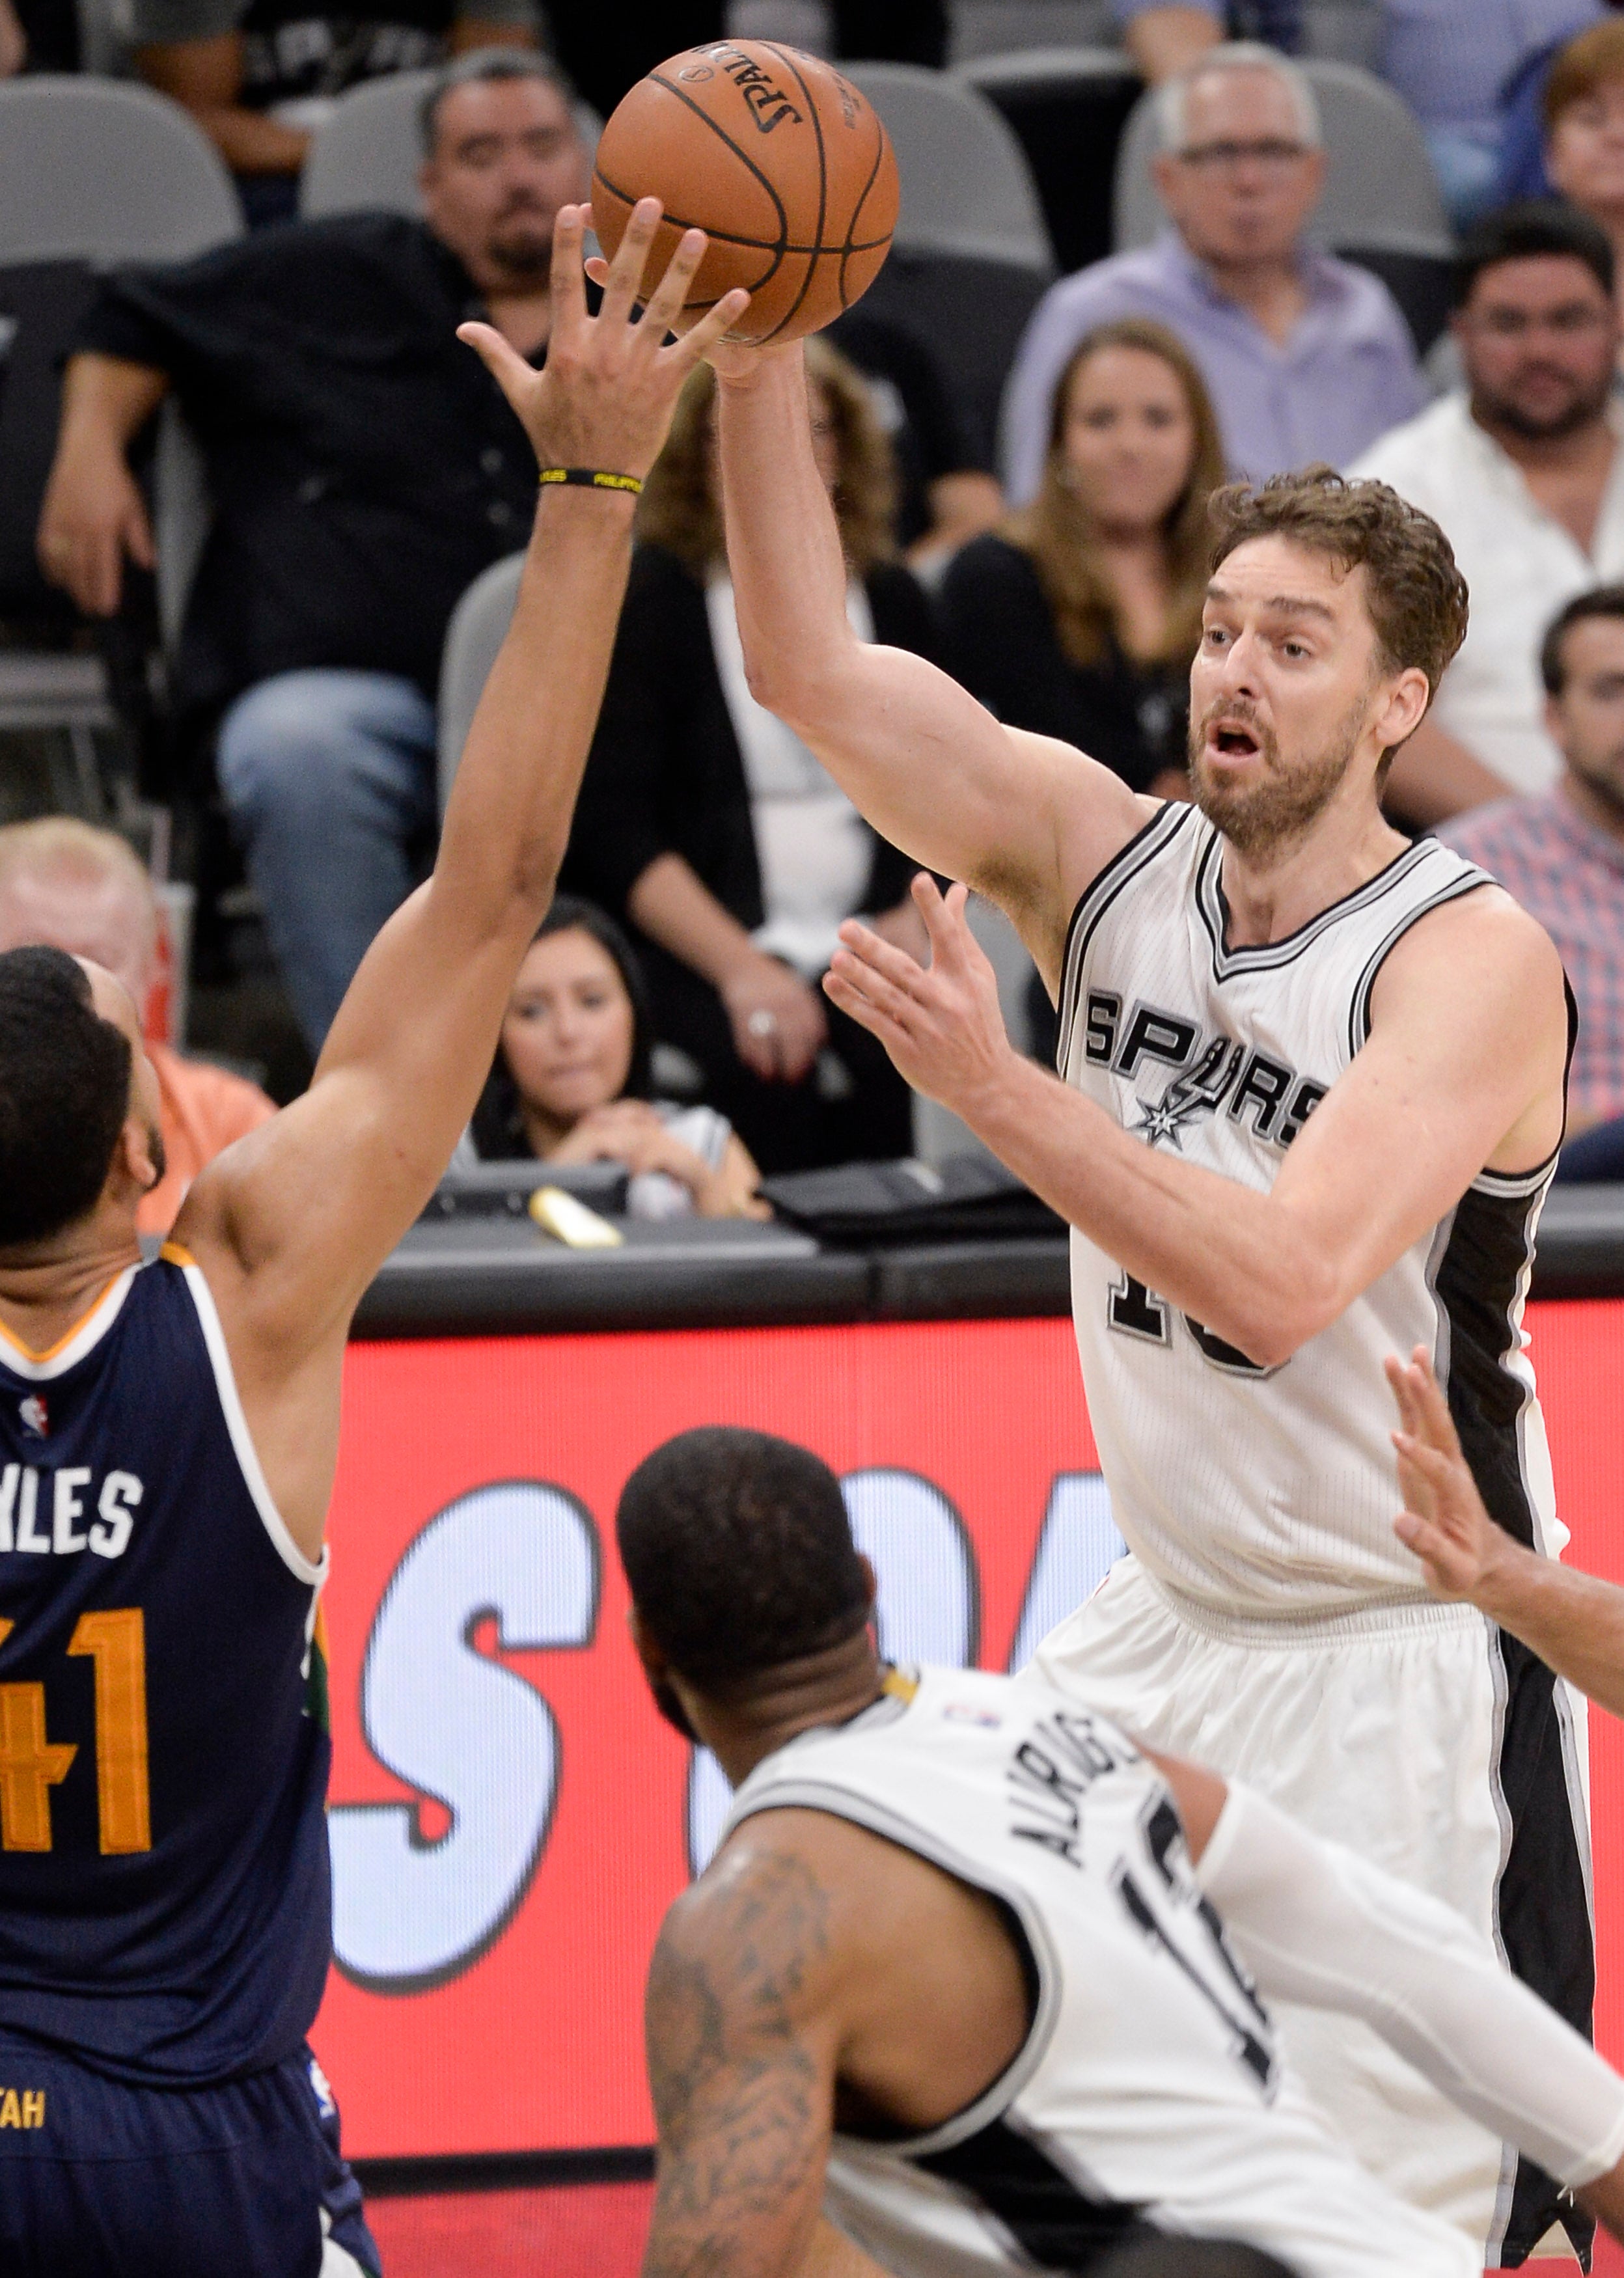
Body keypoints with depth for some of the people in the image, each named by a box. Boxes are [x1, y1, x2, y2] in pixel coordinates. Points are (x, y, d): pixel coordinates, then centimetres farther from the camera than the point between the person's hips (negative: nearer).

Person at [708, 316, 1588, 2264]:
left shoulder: (1471, 958, -18)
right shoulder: (1104, 856, -2)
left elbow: (1284, 1284, -31)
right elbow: (809, 670, -13)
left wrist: (996, 1087, -39)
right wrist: (756, 373, -28)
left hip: (1398, 1658, -6)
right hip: (1173, 1624, 6)